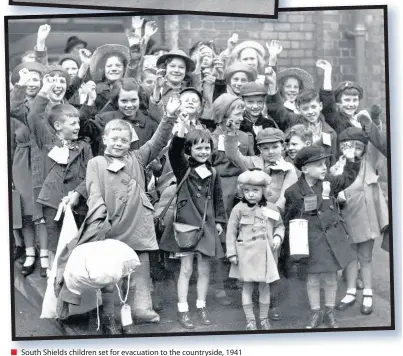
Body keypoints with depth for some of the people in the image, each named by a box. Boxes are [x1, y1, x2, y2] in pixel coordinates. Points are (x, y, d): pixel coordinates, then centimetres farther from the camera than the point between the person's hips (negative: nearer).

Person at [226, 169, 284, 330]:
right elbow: (231, 232, -2)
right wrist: (232, 253, -4)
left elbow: (279, 225, 14)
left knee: (265, 286, 11)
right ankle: (250, 320, 17)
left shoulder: (271, 208, 0)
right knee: (247, 287, 5)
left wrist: (278, 237, -6)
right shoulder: (239, 209, -5)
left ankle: (264, 318, 27)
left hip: (265, 254, 2)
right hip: (246, 255, -2)